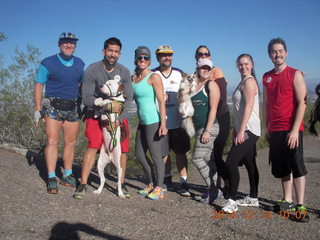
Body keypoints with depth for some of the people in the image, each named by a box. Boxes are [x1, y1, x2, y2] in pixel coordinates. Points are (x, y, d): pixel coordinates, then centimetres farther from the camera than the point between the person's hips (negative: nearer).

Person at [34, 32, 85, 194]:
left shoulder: (80, 64, 11)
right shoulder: (48, 63, 0)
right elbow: (39, 86, 0)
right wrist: (37, 109, -6)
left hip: (73, 108, 4)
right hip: (54, 107, -3)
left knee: (71, 143, 6)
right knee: (52, 142, -7)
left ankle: (67, 176, 17)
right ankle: (51, 179, -2)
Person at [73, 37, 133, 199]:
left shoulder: (124, 72, -4)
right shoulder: (92, 70, -12)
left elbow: (129, 98, -3)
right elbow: (86, 98, -15)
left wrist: (120, 118, -15)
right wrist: (108, 105, -25)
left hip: (118, 115, 3)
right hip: (96, 114, -3)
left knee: (123, 149, -2)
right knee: (93, 146, -17)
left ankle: (121, 184, 12)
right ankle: (83, 185, -9)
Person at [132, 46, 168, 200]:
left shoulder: (154, 77, -8)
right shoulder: (133, 78, 12)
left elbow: (161, 102, -13)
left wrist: (163, 124, -19)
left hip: (153, 121, -8)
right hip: (142, 122, 8)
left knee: (156, 155, -1)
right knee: (140, 155, 14)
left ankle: (159, 189, 11)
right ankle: (152, 184, 29)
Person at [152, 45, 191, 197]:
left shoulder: (180, 74, 10)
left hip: (178, 121, 1)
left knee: (181, 152, 1)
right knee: (163, 153, 7)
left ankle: (183, 184, 8)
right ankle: (167, 181, 26)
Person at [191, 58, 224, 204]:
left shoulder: (211, 84, -5)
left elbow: (213, 109, -13)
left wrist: (207, 130, -18)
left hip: (208, 127, -7)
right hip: (198, 127, 7)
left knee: (197, 158, -10)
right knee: (208, 160, 9)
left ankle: (213, 190, -1)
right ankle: (213, 190, 17)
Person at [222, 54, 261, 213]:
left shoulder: (249, 81, -11)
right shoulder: (243, 82, 19)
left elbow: (249, 106, -19)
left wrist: (241, 131, -23)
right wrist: (237, 130, 21)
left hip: (248, 130, -10)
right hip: (246, 130, 10)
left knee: (231, 162, -13)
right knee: (249, 164, 14)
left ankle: (232, 201, -9)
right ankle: (253, 198, 23)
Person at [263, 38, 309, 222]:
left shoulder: (295, 74, -4)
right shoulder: (267, 77, 12)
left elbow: (302, 103, -9)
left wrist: (294, 130, -16)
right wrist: (266, 127, 13)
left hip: (291, 130, -5)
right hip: (275, 131, 6)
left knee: (297, 167, -4)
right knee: (282, 168, 11)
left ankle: (301, 206, 1)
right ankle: (288, 201, 22)